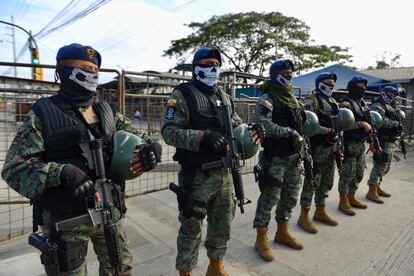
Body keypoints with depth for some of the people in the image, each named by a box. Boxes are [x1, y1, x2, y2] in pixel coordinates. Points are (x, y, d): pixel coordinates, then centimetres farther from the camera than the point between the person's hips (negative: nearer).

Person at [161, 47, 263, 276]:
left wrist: (251, 130, -2)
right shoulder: (182, 95, -9)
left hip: (223, 172, 7)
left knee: (222, 223, 19)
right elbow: (169, 132, -17)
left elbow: (235, 124, 19)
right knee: (191, 227, 8)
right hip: (196, 175, -6)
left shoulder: (223, 96, 13)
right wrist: (202, 137, -28)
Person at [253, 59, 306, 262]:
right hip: (275, 157, -8)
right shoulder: (267, 99, -9)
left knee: (290, 196, 16)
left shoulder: (292, 98, 17)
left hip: (294, 156, 8)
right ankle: (261, 239, 13)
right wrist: (289, 132, -21)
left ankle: (282, 233, 33)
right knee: (270, 197, -3)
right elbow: (263, 124, -24)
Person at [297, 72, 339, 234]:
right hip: (317, 147, -9)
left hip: (330, 147, 9)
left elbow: (337, 123, 23)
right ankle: (304, 217, 4)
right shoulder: (313, 99, -7)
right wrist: (328, 131, -16)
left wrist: (336, 137, 9)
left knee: (327, 181, 15)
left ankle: (320, 212, 29)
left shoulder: (333, 102, 18)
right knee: (312, 181, -5)